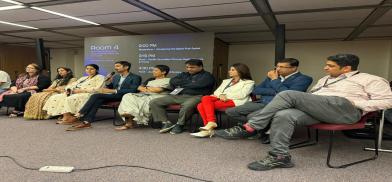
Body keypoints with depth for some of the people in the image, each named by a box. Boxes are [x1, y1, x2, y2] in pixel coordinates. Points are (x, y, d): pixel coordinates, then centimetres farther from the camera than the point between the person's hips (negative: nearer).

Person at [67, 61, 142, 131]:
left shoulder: (135, 78, -2)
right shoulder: (115, 77, 21)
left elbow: (133, 90, -17)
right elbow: (109, 88, 23)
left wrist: (113, 91, -21)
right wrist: (108, 82, -1)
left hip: (124, 97, -7)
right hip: (113, 95, 7)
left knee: (96, 96, -22)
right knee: (98, 100, -26)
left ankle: (80, 114, -18)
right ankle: (87, 121, -33)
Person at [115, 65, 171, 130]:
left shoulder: (168, 80, 4)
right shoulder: (150, 80, 28)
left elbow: (158, 90, -9)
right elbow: (139, 87, 18)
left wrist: (146, 88, 8)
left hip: (157, 97, -6)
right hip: (144, 95, 7)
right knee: (128, 97, -18)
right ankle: (128, 122, -26)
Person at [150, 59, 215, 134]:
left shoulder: (207, 76, 6)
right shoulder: (183, 74, 25)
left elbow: (197, 85, -11)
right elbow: (172, 81, 11)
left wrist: (181, 84, 5)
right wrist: (189, 83, 4)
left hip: (195, 97, -5)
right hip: (177, 95, 6)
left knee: (187, 105, -43)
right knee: (154, 102, -9)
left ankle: (179, 125, -20)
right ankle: (166, 123, -10)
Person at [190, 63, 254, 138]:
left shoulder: (249, 82, 12)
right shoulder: (226, 81, 31)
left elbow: (242, 94, -5)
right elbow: (217, 92, 17)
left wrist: (226, 96, -12)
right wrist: (221, 95, -7)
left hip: (235, 102, -6)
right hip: (221, 100, 6)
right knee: (200, 105, -25)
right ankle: (209, 128, -31)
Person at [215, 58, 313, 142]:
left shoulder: (303, 79, 0)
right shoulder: (272, 76, 19)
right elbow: (256, 90, 12)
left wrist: (275, 80, -7)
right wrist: (274, 92, -4)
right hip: (261, 103, 7)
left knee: (252, 116, -34)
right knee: (230, 111, -8)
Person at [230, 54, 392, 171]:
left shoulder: (369, 79, 15)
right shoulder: (325, 79, 34)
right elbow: (310, 96, 33)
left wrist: (355, 104, -8)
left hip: (343, 109, -7)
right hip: (316, 110, 7)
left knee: (288, 94, -25)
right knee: (283, 115, -29)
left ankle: (251, 125, -21)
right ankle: (279, 156, -25)